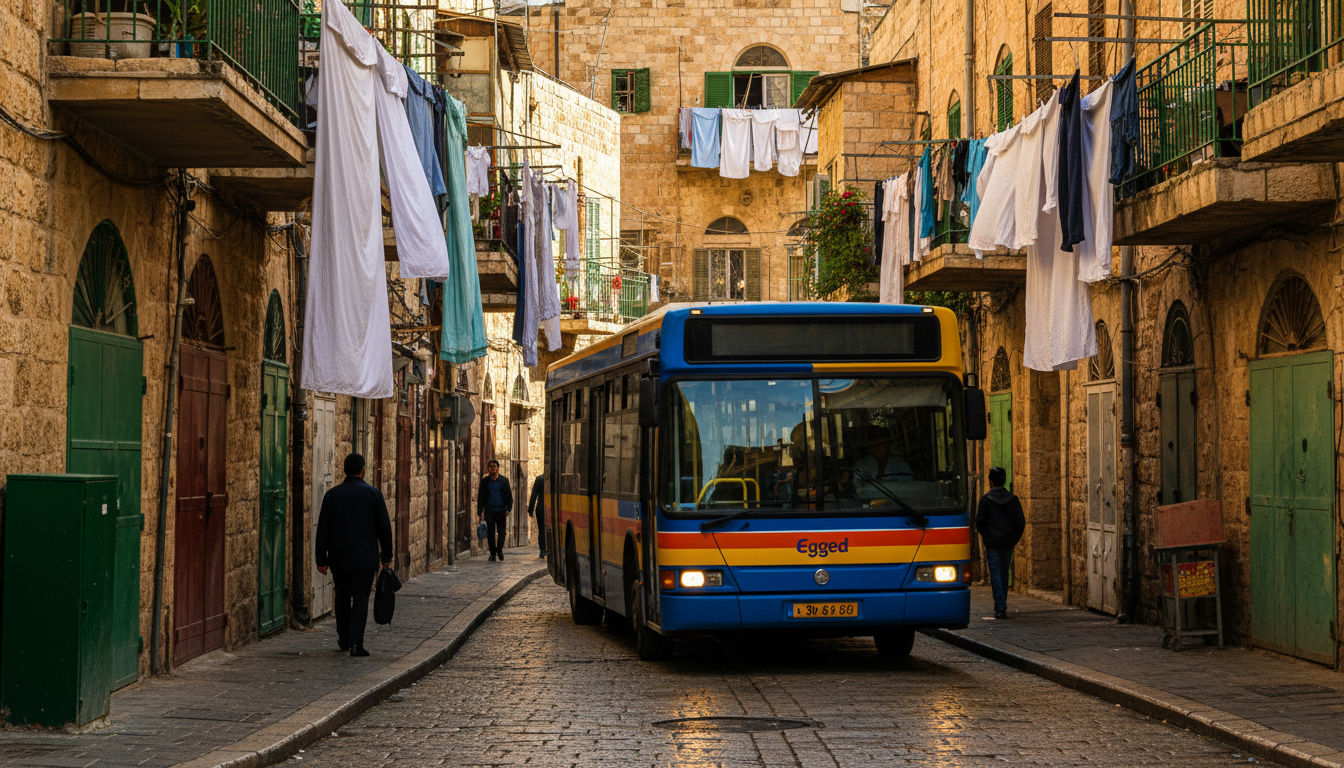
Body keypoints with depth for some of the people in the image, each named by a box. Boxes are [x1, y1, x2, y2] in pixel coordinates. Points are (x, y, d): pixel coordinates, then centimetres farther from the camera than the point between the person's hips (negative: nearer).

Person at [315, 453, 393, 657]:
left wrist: (321, 559, 6)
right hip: (365, 559, -2)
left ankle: (344, 639, 25)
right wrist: (386, 555, 9)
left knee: (342, 597, 16)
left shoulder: (332, 495, 2)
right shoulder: (374, 494, -3)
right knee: (360, 598, -2)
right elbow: (384, 527, -1)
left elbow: (323, 529, 2)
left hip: (339, 558, 2)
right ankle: (356, 643, -11)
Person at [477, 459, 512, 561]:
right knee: (490, 533, -1)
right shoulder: (485, 481, 7)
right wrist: (480, 511, 1)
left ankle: (499, 549, 21)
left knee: (501, 532, 0)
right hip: (489, 510, 0)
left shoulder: (504, 480, 7)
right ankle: (492, 553, 7)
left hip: (501, 510, 0)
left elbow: (509, 496, 8)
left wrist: (508, 508, -3)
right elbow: (480, 497, 8)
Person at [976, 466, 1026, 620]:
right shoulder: (1013, 499, 3)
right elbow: (1021, 522, 0)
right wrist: (1014, 538, 11)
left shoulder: (985, 499, -5)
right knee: (1004, 573, 16)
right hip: (1008, 543, 4)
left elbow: (980, 522, -7)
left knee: (995, 574, -3)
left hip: (992, 542, -4)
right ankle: (1001, 606, 24)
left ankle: (1000, 608, -12)